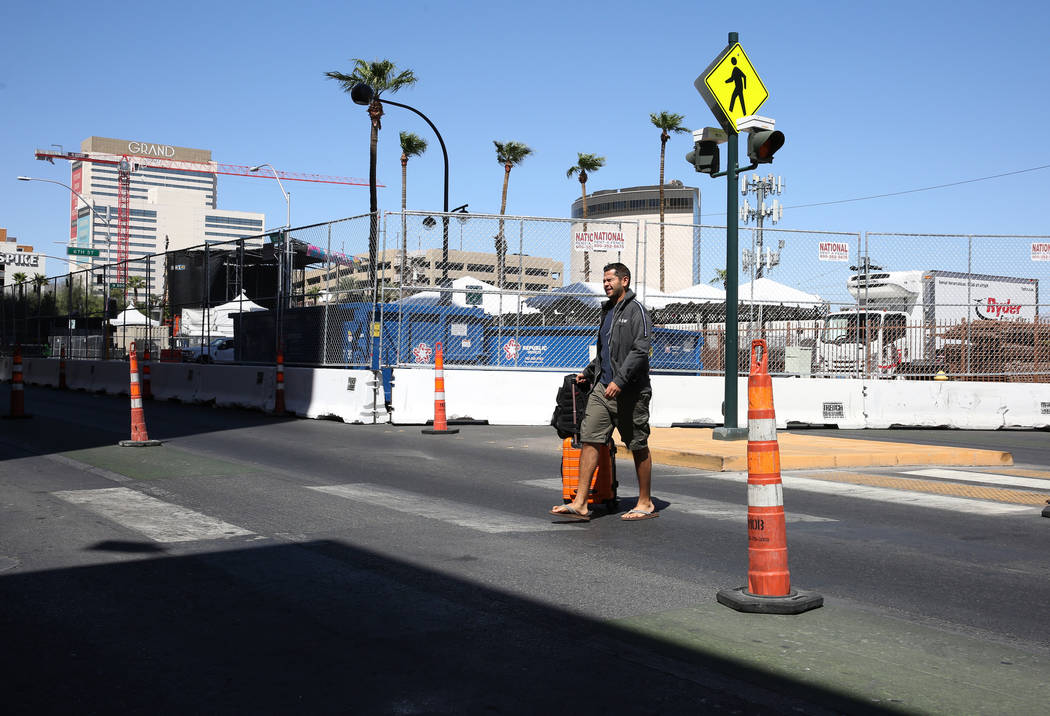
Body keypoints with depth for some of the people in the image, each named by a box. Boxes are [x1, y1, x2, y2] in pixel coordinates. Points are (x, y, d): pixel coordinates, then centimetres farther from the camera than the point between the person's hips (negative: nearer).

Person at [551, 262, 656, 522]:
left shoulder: (635, 309, -6)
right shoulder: (608, 311, 20)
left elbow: (640, 349, -16)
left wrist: (620, 380, -23)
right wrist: (588, 373, 23)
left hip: (630, 391, -7)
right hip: (603, 387, 8)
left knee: (639, 447, 3)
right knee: (589, 439, -3)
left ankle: (646, 504, 15)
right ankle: (580, 504, -5)